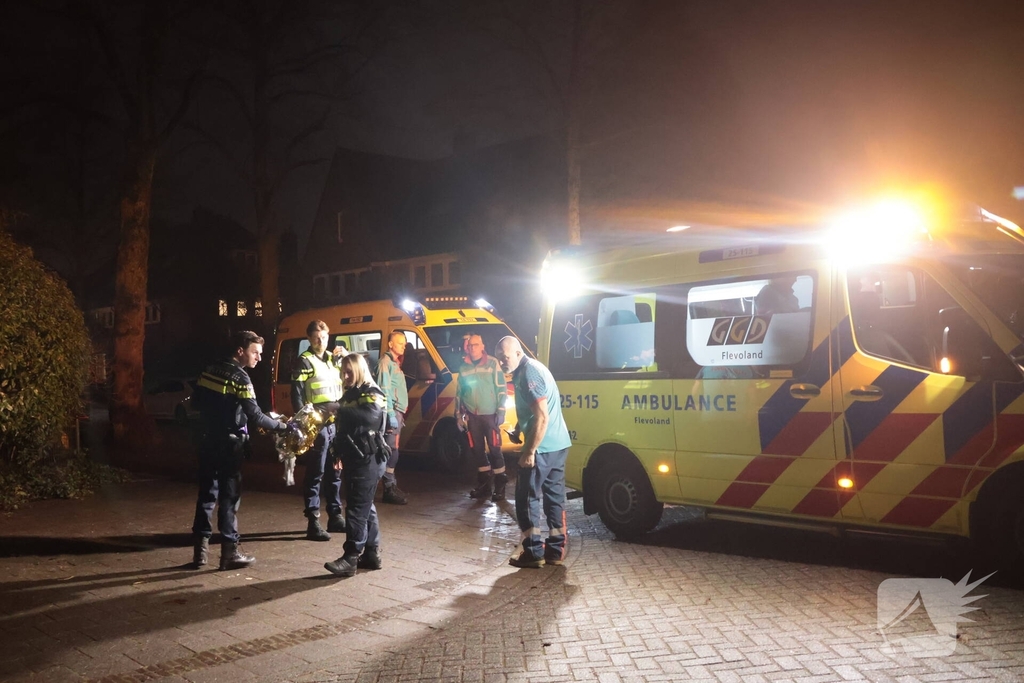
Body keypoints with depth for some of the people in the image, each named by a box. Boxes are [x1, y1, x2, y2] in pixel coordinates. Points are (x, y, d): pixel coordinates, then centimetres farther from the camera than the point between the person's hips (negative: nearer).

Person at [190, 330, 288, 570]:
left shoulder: (211, 371, 8)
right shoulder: (239, 378, -15)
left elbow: (198, 401, 15)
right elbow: (254, 416, -19)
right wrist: (283, 426, -12)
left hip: (208, 440, 7)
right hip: (229, 444, -7)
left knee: (207, 493, 12)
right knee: (229, 496, -1)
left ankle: (200, 549, 15)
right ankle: (230, 552, 4)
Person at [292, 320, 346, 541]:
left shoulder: (333, 359, 15)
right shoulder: (305, 361, -5)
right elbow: (296, 395, -12)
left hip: (335, 424, 7)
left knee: (334, 472, 13)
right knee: (316, 474, -5)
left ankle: (335, 517, 23)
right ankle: (313, 522, -2)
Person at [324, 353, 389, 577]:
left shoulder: (373, 394, -9)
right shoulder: (350, 394, 17)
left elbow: (369, 417, -28)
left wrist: (339, 411, -31)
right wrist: (338, 453, 16)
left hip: (368, 459, -9)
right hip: (354, 458, 9)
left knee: (357, 508, -10)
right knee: (365, 507, 12)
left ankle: (351, 558, -10)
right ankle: (371, 554, 19)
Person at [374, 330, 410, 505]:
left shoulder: (395, 362, 20)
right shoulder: (385, 362, -9)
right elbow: (384, 390, -17)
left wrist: (400, 414, 17)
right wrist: (391, 414, -22)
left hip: (398, 412, 10)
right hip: (392, 412, -10)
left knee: (392, 451, 12)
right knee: (392, 450, -11)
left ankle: (392, 486, 17)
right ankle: (389, 489, -10)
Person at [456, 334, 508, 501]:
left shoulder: (492, 364, -3)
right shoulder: (464, 367, 9)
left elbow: (501, 389, -4)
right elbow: (459, 393, 15)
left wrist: (500, 412, -9)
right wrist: (459, 415, 12)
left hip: (490, 415, -4)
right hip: (472, 416, 4)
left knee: (494, 450, -4)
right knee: (477, 450, 8)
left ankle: (500, 487, 3)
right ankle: (484, 485, 19)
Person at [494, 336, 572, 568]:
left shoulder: (529, 373, -17)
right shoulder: (529, 369, 14)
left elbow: (542, 417, -22)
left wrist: (530, 451, -20)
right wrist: (518, 429, 17)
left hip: (543, 447, -10)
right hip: (558, 444, 10)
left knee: (527, 498, 0)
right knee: (554, 496, 13)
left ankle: (533, 552, 5)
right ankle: (556, 549, 19)